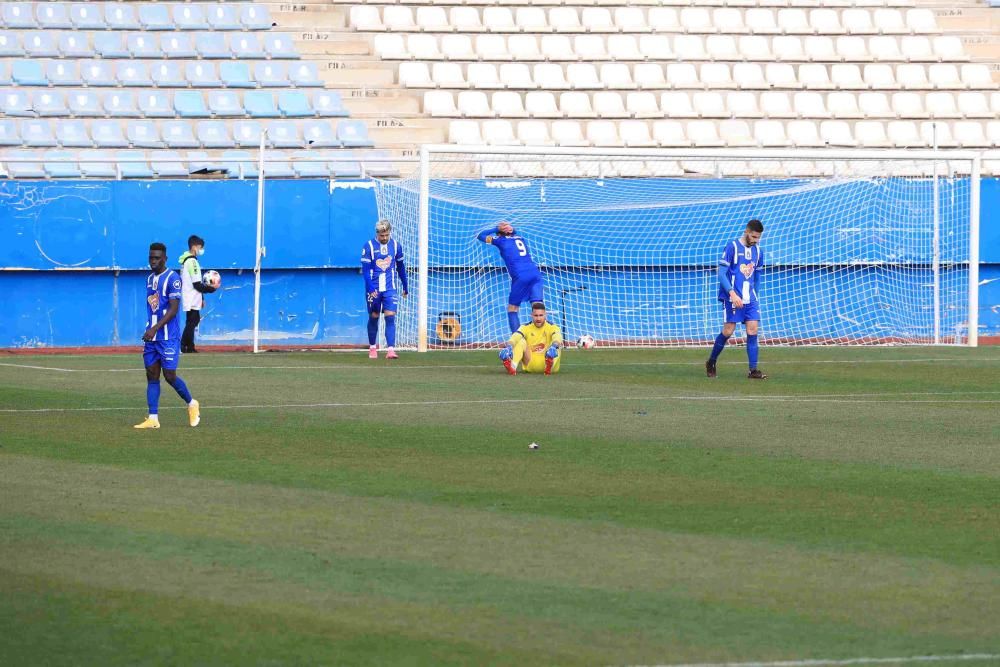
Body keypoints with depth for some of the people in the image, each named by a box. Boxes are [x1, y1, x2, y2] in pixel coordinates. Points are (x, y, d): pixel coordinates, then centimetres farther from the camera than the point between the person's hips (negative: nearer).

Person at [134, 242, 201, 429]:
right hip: (151, 337, 7)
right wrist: (150, 330, 17)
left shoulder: (173, 278, -10)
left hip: (168, 337, -7)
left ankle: (192, 404, 18)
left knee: (169, 375, -5)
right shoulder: (150, 279, 14)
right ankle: (153, 418, 1)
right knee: (152, 376, 2)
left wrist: (155, 328, -23)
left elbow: (174, 309, -16)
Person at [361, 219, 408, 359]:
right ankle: (372, 348, 26)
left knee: (390, 317, -11)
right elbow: (365, 269, -10)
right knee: (373, 318, 9)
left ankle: (390, 350, -17)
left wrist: (405, 287, 19)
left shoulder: (395, 245, 3)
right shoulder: (369, 246, -7)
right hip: (373, 289, -1)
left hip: (389, 289, 1)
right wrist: (371, 288, -20)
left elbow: (401, 267, 14)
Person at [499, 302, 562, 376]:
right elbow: (515, 337, -18)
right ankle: (512, 367, -49)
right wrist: (509, 347, -41)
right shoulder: (526, 328, 2)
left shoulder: (552, 327, -2)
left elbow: (557, 337, -25)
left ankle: (549, 367, -60)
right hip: (530, 366, 1)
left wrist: (554, 347, -49)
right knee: (521, 341, -20)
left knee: (556, 345, -26)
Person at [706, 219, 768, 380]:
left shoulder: (757, 251, 11)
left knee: (752, 330, -5)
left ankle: (753, 370, -6)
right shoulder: (732, 247, -7)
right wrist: (732, 294, -20)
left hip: (750, 299, 5)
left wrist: (755, 296, 15)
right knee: (728, 330, -6)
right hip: (733, 297, -5)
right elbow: (721, 273, -11)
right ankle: (711, 363, 14)